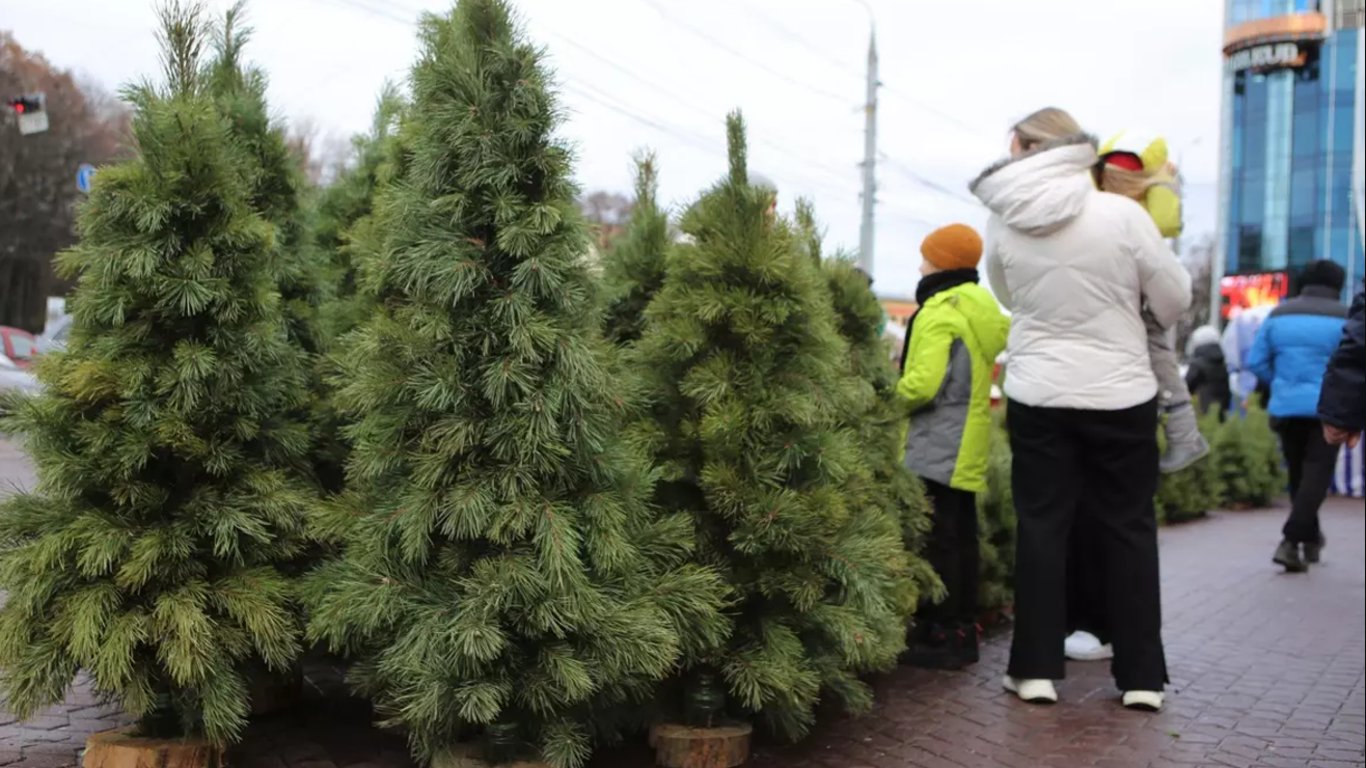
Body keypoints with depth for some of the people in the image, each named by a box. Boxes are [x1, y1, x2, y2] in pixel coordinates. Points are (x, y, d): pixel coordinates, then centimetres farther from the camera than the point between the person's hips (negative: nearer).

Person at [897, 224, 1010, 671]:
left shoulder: (939, 312, -17)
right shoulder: (983, 307, 12)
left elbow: (922, 384, -25)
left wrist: (897, 397, -5)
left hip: (937, 450, -9)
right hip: (967, 447, 9)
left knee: (938, 541, -4)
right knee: (960, 538, 14)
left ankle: (941, 637, 0)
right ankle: (963, 630, 21)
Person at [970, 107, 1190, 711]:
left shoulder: (1002, 223, -4)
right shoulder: (1122, 214, -11)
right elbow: (1175, 302, -1)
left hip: (1038, 395, 1)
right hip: (1121, 394, -1)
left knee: (1041, 526, 9)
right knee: (1128, 527, 10)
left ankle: (1036, 669, 11)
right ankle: (1142, 676, 15)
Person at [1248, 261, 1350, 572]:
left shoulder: (1279, 315, 5)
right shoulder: (1343, 318, -6)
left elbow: (1256, 362, 4)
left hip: (1285, 407, 4)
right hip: (1326, 409, -4)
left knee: (1298, 474, 17)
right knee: (1317, 475, -3)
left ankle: (1311, 540, 30)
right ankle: (1290, 542, -18)